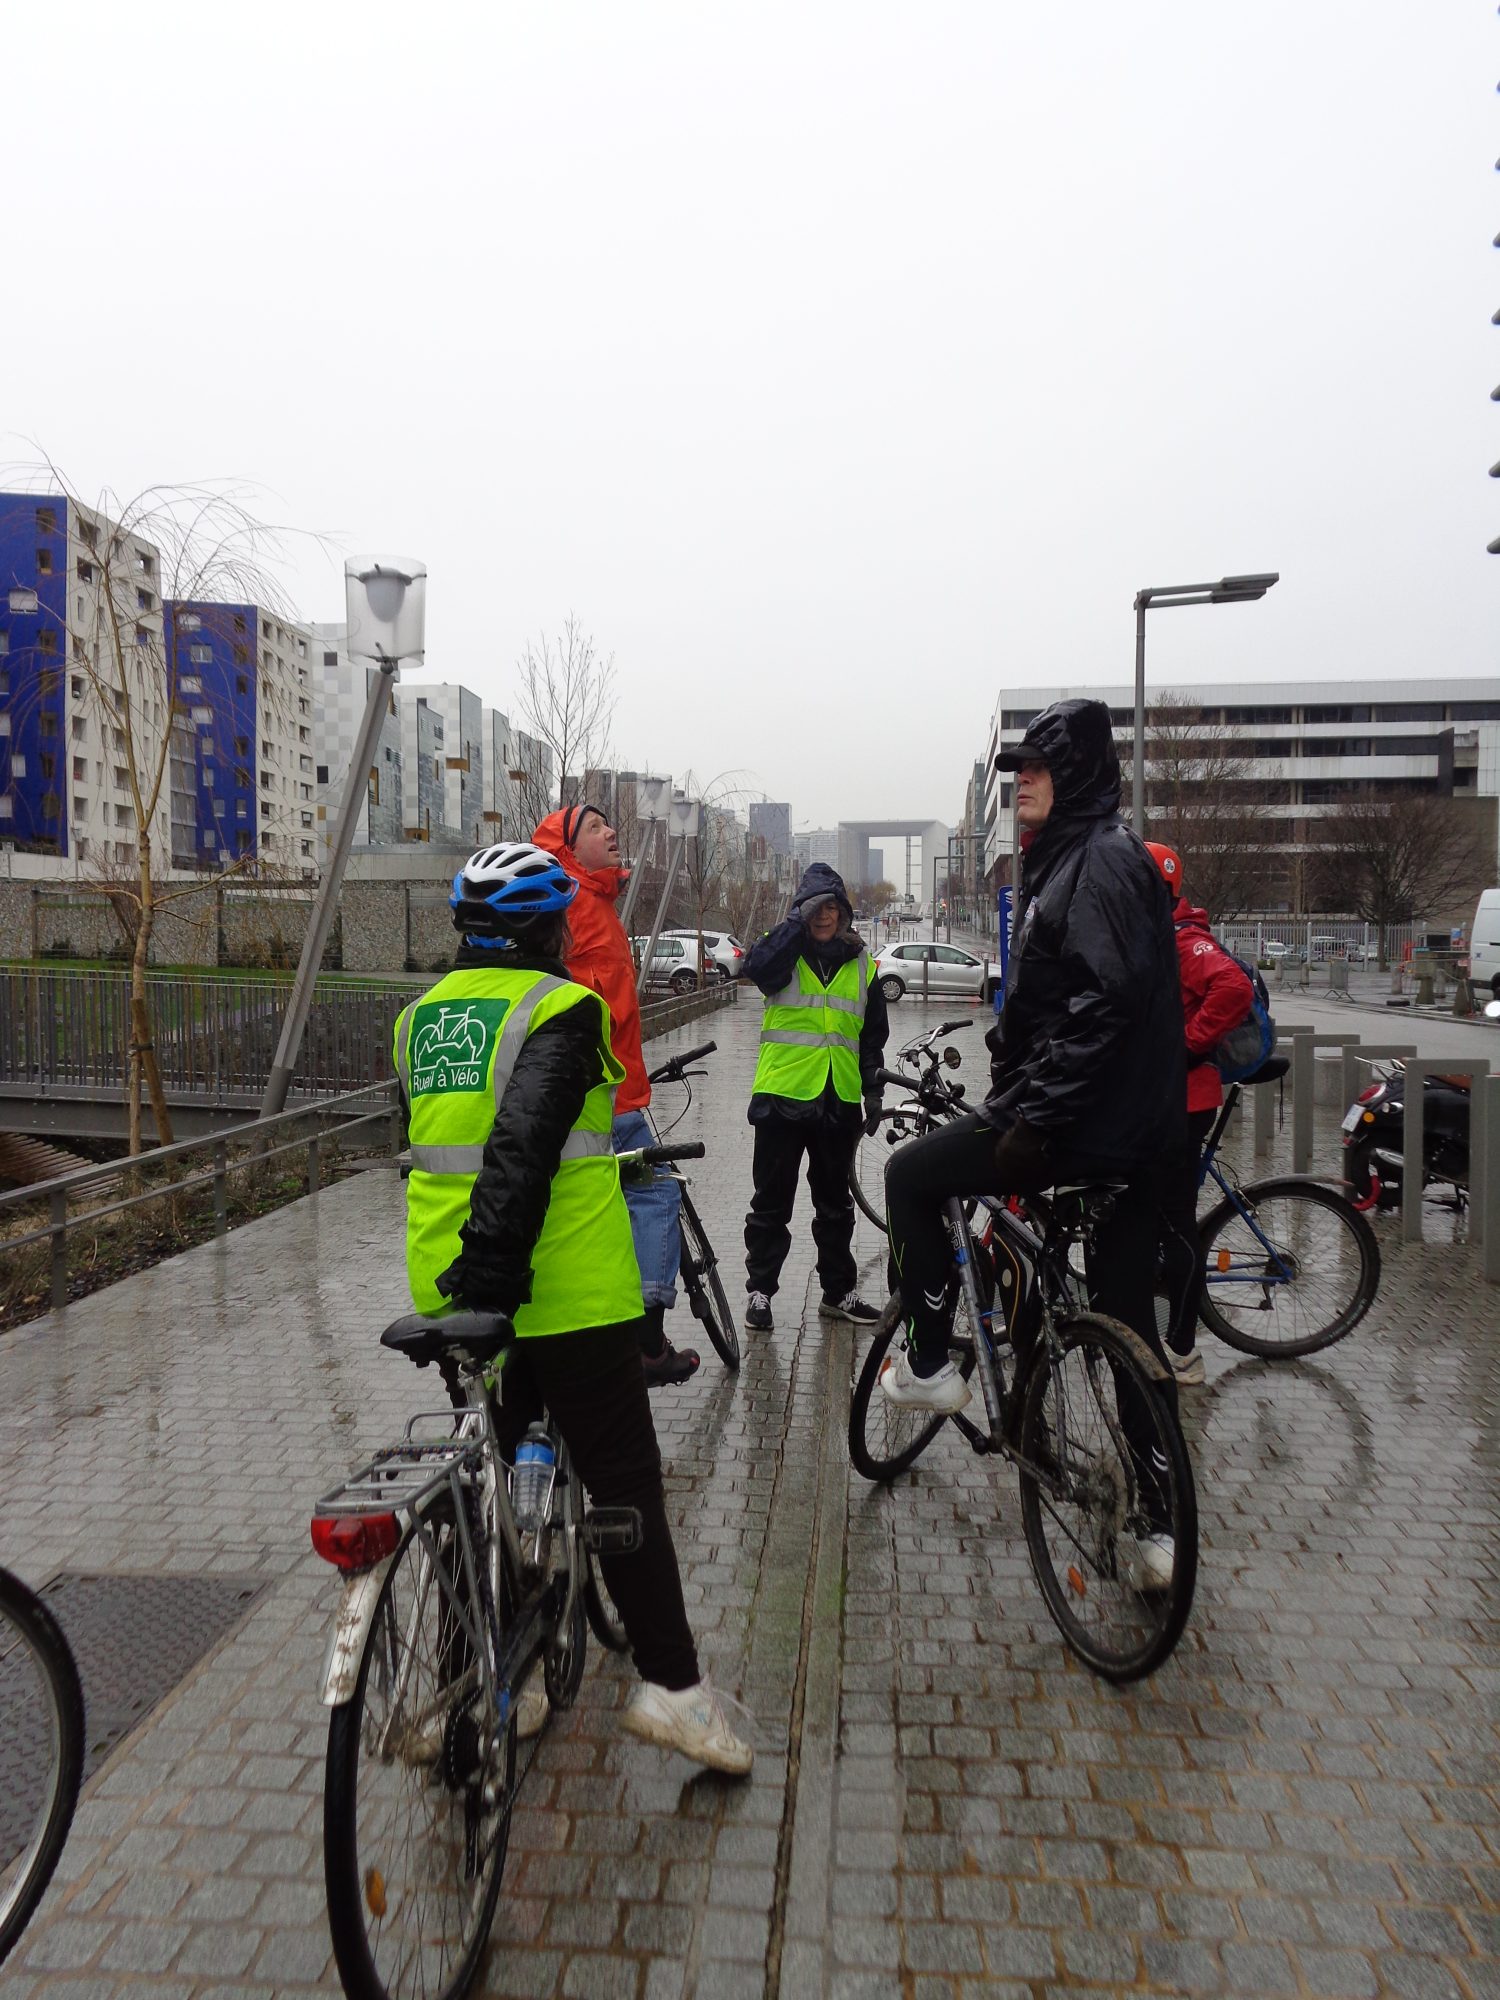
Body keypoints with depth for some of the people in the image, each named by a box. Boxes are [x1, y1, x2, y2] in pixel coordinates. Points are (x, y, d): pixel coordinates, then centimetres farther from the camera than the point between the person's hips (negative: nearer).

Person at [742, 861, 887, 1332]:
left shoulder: (860, 965, 9)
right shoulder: (784, 953, -2)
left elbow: (873, 1037, 13)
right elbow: (757, 966, -27)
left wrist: (873, 1090, 8)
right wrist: (799, 921, -24)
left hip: (838, 1101, 4)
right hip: (782, 1097, -3)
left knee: (836, 1204, 14)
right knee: (772, 1202, 5)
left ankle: (838, 1291, 26)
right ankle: (760, 1290, 18)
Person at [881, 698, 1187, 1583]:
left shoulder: (1102, 859, -14)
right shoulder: (1075, 855, 18)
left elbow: (1104, 1002, -25)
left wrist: (1035, 1121, -23)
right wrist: (1017, 1086, 26)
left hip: (1082, 1127, -10)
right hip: (1130, 1130, 10)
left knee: (911, 1176, 5)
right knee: (1130, 1322, 13)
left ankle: (931, 1365, 15)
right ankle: (1162, 1524, 23)